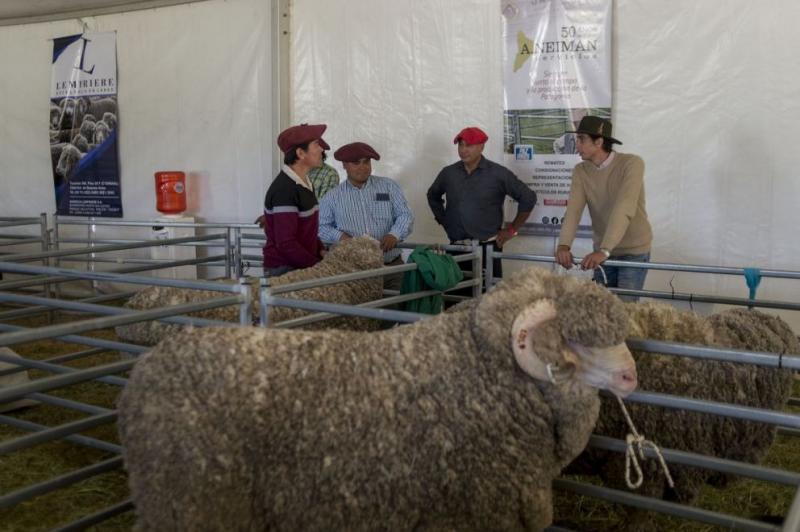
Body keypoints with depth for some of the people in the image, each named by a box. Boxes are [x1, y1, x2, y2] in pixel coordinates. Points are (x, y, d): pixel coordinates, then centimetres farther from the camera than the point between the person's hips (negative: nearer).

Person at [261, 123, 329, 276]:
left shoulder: (305, 184, 10)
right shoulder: (284, 190, -19)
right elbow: (286, 244, -22)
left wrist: (321, 251, 4)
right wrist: (318, 265, -18)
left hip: (304, 265, 8)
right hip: (283, 269, -8)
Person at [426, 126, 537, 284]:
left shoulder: (498, 174, -3)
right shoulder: (448, 173, 8)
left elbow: (528, 198, 1)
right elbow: (433, 196, 26)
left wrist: (511, 230, 1)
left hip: (487, 248, -3)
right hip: (456, 248, 4)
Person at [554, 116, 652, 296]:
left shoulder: (632, 163, -19)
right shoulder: (580, 171, -4)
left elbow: (624, 209, -31)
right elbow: (573, 210, -16)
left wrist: (604, 250, -41)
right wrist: (564, 245, -34)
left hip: (634, 251, -4)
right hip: (602, 250, 4)